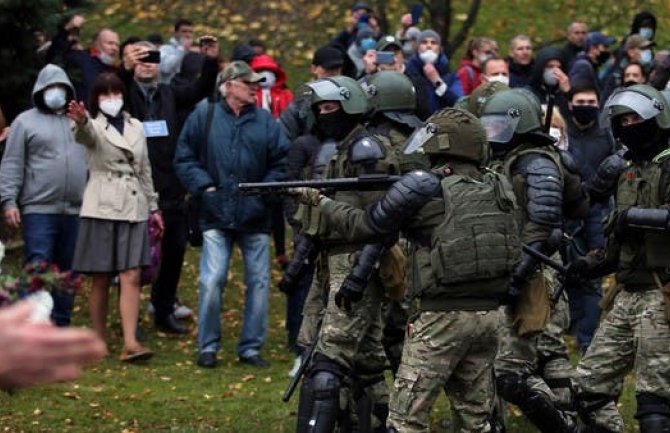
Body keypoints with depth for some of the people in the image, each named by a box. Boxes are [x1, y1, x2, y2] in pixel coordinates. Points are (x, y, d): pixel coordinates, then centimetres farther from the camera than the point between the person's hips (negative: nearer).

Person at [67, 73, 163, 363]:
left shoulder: (136, 127, 13)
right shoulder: (95, 127, -2)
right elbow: (85, 134, -28)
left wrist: (153, 207, 19)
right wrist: (81, 121, -52)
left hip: (133, 209, 4)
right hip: (102, 208, -4)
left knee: (131, 278, -6)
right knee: (101, 280, 1)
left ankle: (130, 343, -13)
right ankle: (99, 342, 11)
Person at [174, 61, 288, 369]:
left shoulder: (266, 121, 5)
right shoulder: (204, 116, 2)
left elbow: (281, 163, 4)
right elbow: (184, 158, 4)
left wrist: (264, 193, -8)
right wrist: (205, 186, -7)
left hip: (255, 217, 2)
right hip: (216, 215, -2)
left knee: (259, 281, 5)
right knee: (211, 281, -8)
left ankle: (251, 347, 16)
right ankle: (207, 346, 6)